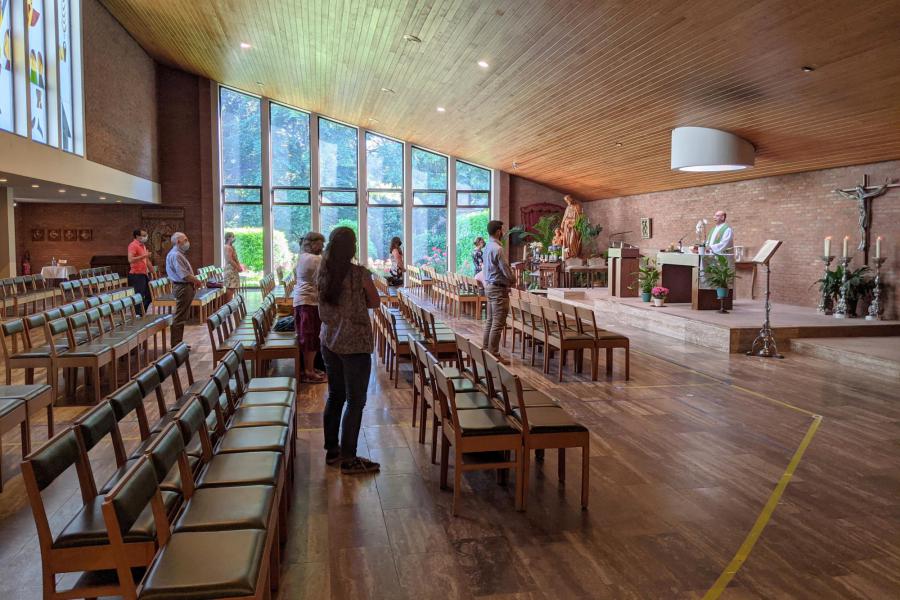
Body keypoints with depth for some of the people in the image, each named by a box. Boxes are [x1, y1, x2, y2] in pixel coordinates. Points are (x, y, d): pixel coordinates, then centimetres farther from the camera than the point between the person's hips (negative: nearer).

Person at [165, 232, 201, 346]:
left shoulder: (179, 254, 17)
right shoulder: (175, 255, -16)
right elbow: (184, 275, -22)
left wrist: (194, 281, 8)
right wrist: (197, 281, -9)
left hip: (185, 287, 11)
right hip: (182, 288, -11)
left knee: (182, 317, 15)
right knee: (180, 318, -6)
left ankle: (178, 343, 22)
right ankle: (176, 344, -2)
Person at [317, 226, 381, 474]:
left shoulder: (322, 272, 3)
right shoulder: (359, 273, -15)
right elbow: (375, 303, -2)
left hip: (329, 342, 7)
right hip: (355, 345, -7)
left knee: (335, 396, 18)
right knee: (355, 402, 3)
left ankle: (332, 450, 29)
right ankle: (348, 459, 9)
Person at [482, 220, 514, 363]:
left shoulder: (488, 247, 11)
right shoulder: (497, 249, -19)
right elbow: (506, 270, -18)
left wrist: (510, 268, 10)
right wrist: (513, 279, 2)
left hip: (489, 286, 10)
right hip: (499, 288, -10)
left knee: (490, 320, 14)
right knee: (498, 323, -6)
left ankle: (485, 350, 20)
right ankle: (494, 354, -3)